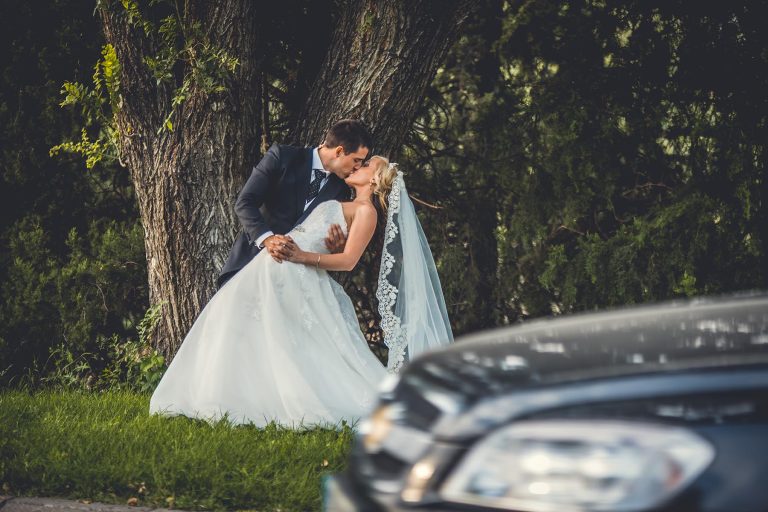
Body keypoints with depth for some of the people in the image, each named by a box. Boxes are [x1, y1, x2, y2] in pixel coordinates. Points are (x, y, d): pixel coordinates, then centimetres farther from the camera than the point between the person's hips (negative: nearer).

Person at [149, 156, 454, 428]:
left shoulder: (367, 210, -2)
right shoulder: (348, 207, 25)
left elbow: (348, 260, -14)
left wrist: (302, 256, -21)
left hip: (294, 273, -10)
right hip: (273, 267, 10)